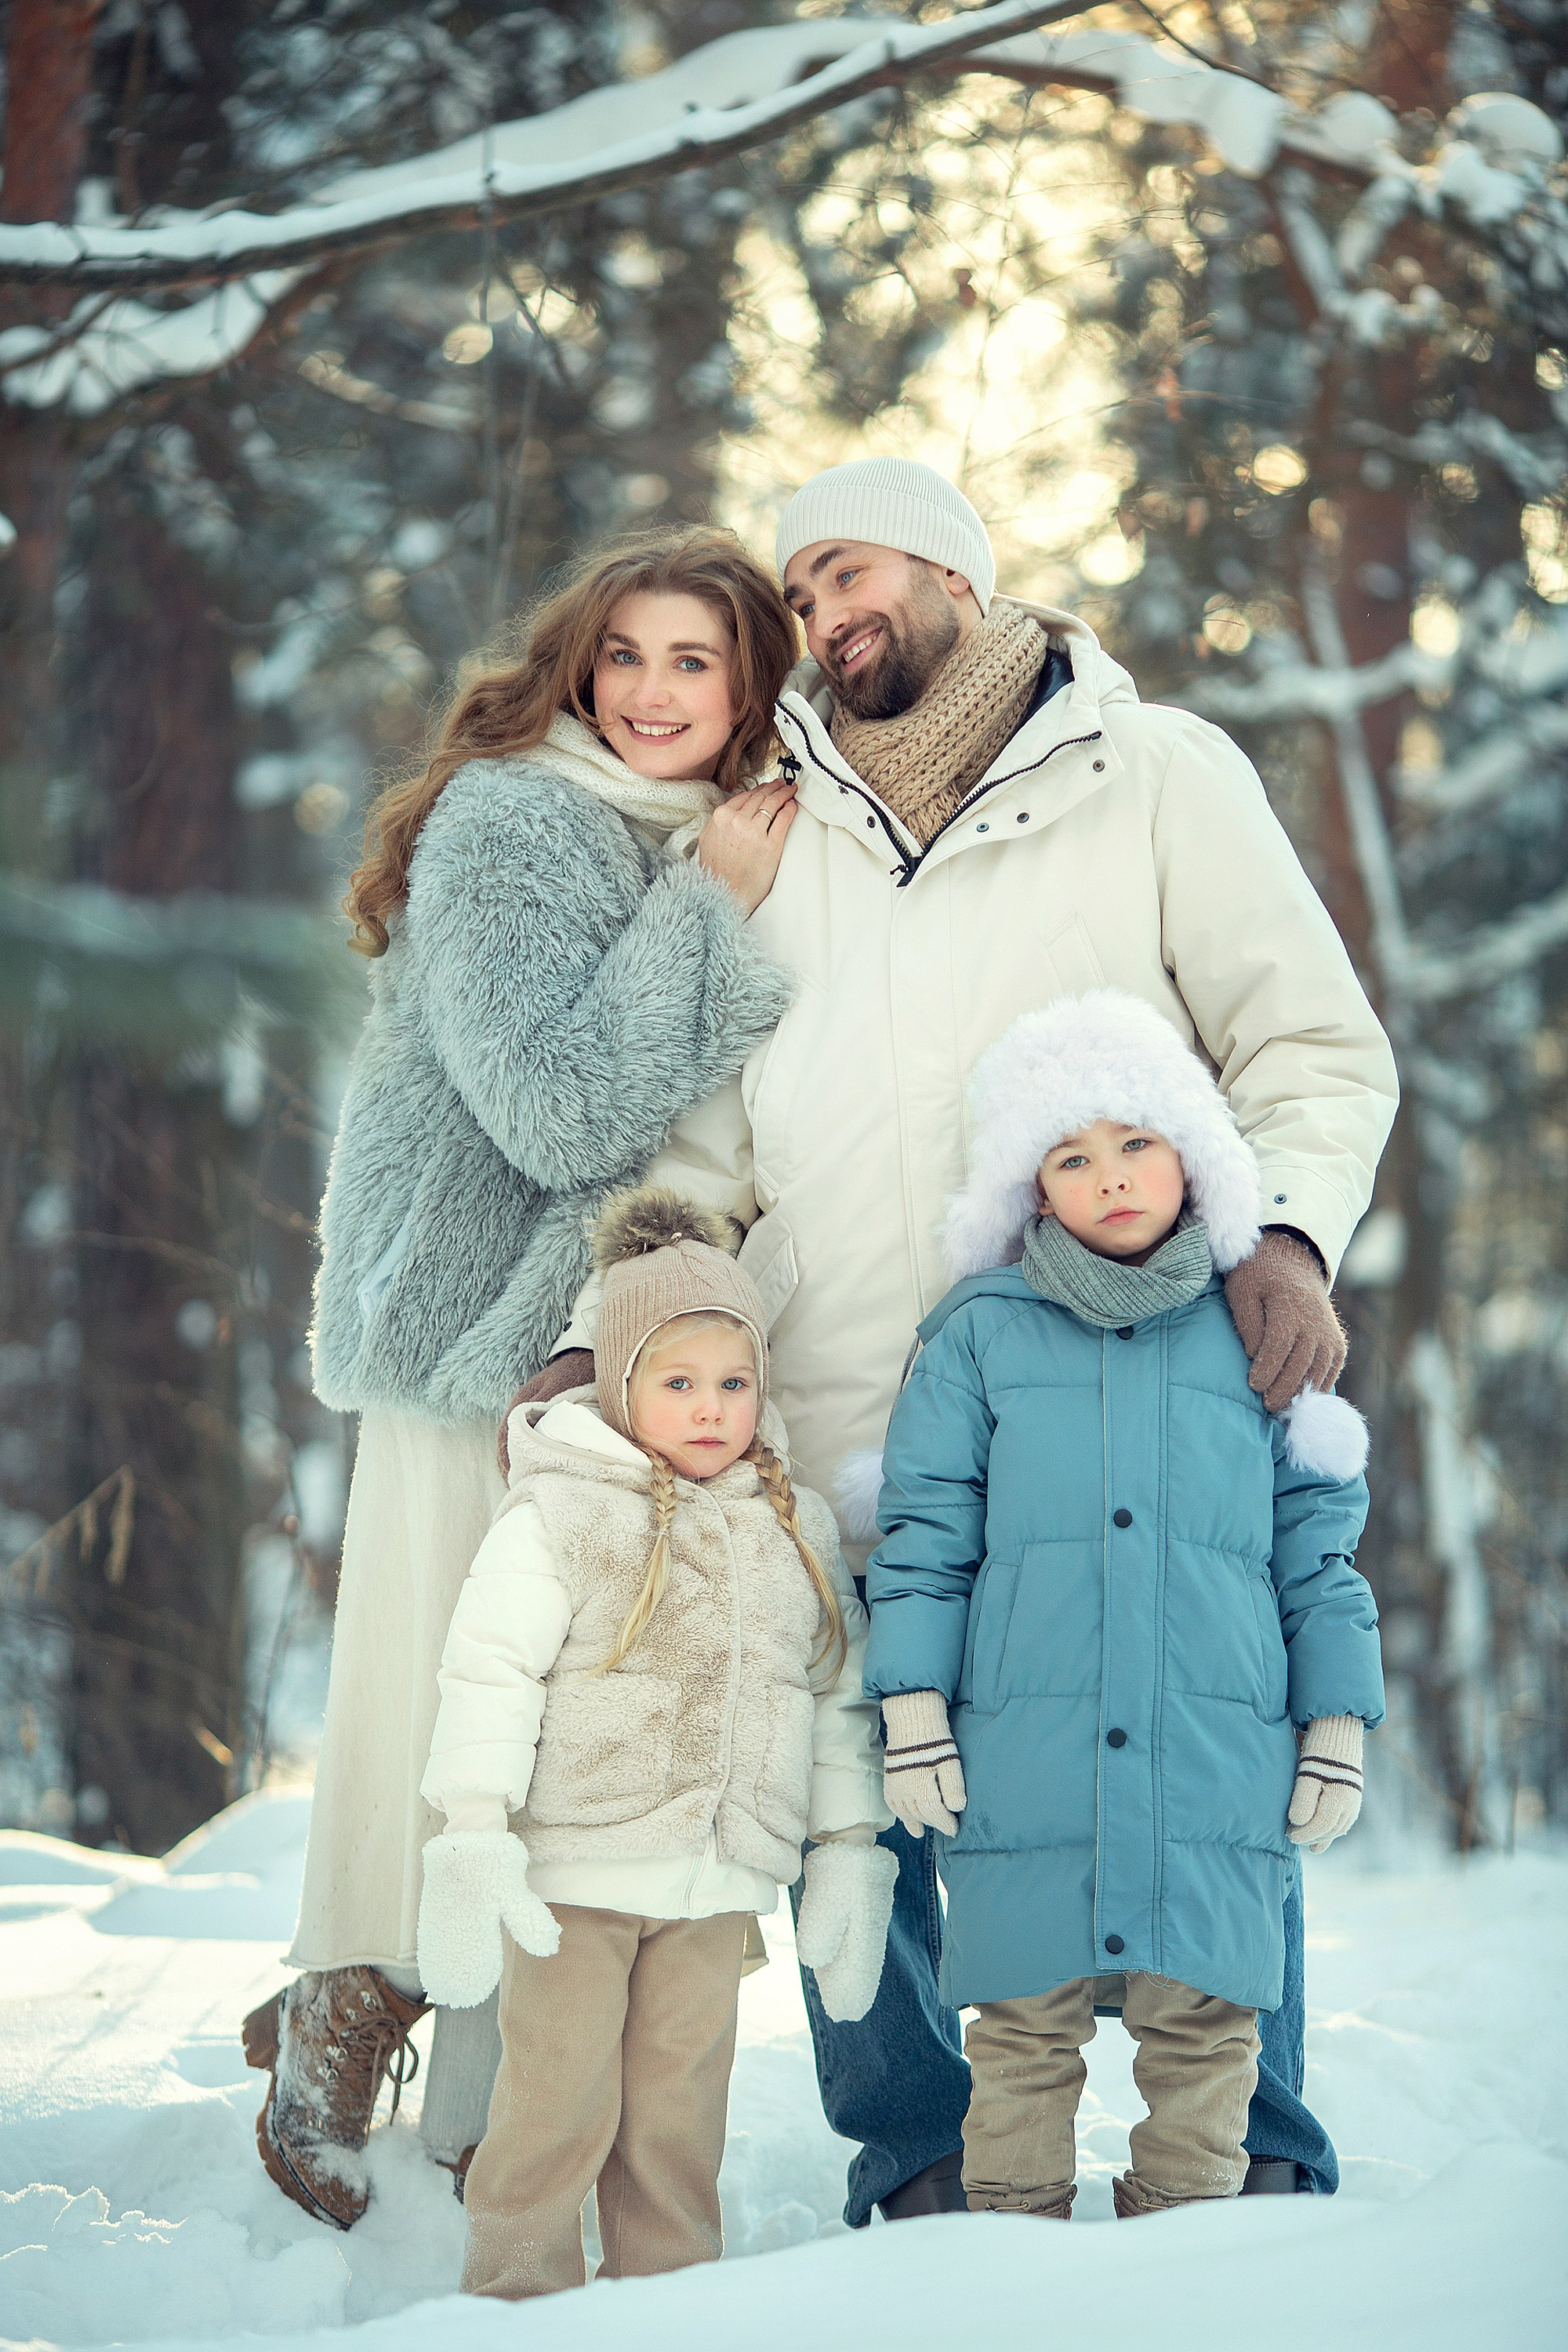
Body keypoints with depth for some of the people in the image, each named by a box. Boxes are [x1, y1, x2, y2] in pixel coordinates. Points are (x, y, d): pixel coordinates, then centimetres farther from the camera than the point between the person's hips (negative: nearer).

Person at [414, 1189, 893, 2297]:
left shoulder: (799, 1528, 10)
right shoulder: (561, 1512, -6)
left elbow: (842, 1699, 15)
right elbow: (490, 1673, -9)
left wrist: (851, 1852, 12)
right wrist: (474, 1842, -15)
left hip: (719, 1879, 4)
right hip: (573, 1872, -4)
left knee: (681, 2112, 10)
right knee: (557, 2103, -1)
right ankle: (521, 2305, 11)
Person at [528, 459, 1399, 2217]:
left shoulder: (1155, 775, 6)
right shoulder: (769, 836, 16)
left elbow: (1316, 1045, 3)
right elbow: (698, 1142, 17)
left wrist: (1286, 1228, -16)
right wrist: (598, 1336, 2)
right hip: (848, 1441, 3)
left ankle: (1253, 2159, 16)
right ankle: (923, 2170, 17)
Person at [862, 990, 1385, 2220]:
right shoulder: (979, 1335, 9)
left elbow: (1318, 1543, 13)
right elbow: (925, 1529, 8)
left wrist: (1336, 1724, 8)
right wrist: (915, 1708, 1)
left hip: (1218, 1753, 1)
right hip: (1024, 1763, 0)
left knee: (1202, 2026, 3)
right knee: (1024, 2031, 3)